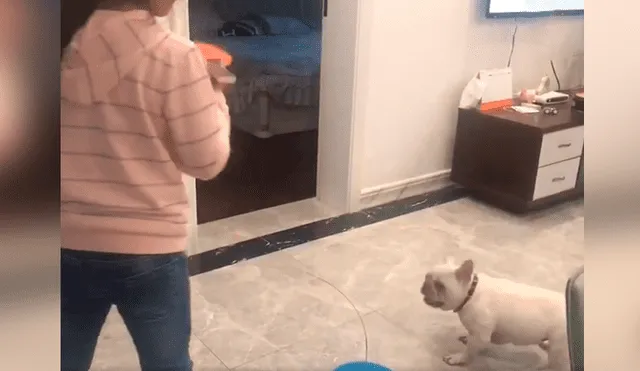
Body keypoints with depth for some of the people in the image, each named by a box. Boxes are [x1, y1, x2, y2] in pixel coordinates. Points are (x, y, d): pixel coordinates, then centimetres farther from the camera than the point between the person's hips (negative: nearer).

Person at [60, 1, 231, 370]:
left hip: (70, 245, 4)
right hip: (147, 250, -4)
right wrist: (215, 97, 5)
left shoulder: (68, 43, 0)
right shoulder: (174, 55, -15)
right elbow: (207, 162, -11)